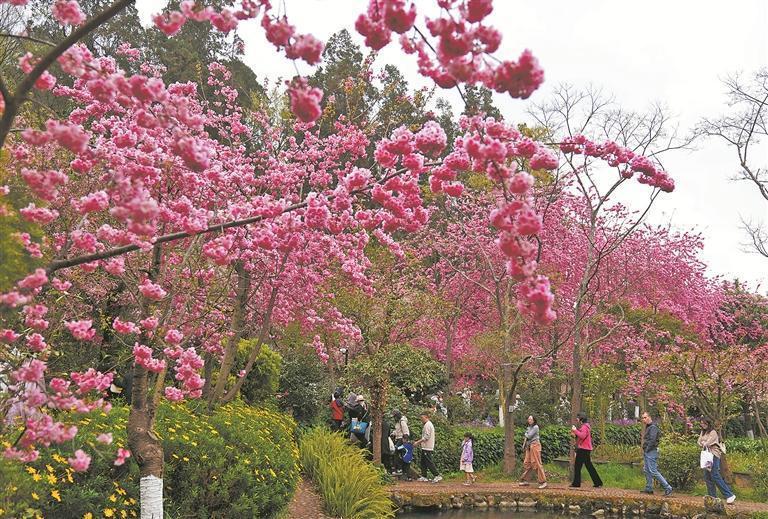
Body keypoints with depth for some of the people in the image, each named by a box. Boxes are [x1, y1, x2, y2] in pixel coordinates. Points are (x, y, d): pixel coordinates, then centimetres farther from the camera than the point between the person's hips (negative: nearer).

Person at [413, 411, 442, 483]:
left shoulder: (427, 425, -14)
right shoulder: (429, 424, 19)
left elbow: (426, 437, -21)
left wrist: (418, 442, -17)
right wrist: (419, 442, 19)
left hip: (427, 448, -11)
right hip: (426, 447, 11)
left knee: (429, 462, -11)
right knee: (423, 462, 12)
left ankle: (437, 476, -12)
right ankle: (424, 476, 15)